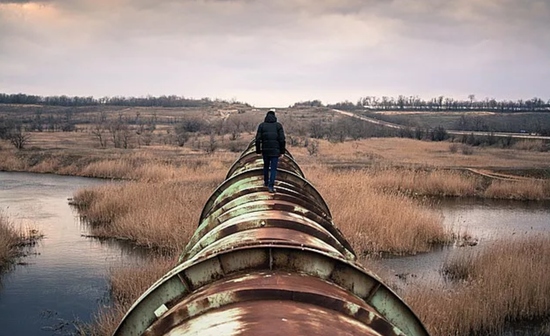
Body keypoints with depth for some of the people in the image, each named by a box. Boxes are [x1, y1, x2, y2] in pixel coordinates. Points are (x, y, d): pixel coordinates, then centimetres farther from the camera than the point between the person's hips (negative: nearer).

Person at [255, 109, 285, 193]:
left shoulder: (262, 125, 2)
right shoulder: (278, 125, -1)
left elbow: (258, 139, -2)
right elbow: (282, 140, -7)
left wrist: (258, 151, 6)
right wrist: (282, 151, 0)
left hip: (265, 150, 2)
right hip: (275, 151, -2)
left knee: (266, 166, 22)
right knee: (273, 169, 1)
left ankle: (266, 182, 35)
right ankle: (271, 186, -9)